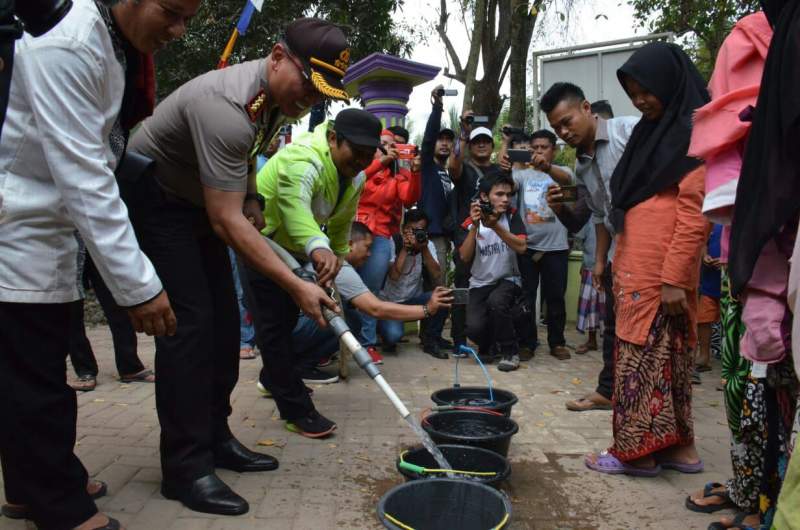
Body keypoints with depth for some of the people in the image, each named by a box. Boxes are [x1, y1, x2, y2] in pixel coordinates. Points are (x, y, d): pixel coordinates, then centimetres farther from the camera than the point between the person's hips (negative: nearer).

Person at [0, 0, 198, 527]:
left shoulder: (125, 46, 4)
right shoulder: (65, 45, -25)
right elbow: (83, 178, -29)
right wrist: (138, 285, -29)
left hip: (50, 214, 9)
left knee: (42, 361, 14)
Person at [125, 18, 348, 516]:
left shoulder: (277, 94, -4)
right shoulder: (226, 106, -34)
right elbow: (227, 222, -34)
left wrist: (252, 198, 2)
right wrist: (295, 284, -32)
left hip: (198, 200, 9)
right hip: (152, 199, -9)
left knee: (223, 319, 5)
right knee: (189, 320, -16)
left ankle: (215, 437, 16)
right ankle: (186, 466, -8)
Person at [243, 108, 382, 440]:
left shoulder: (355, 176, -4)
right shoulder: (303, 158, -34)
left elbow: (341, 224, 11)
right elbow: (294, 204, -54)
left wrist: (336, 258, 14)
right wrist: (318, 248, -69)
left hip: (294, 247, 9)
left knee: (288, 319, 20)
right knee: (273, 324, -9)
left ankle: (272, 380, 42)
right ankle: (296, 411, -4)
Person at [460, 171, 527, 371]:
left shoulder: (512, 216, -4)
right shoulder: (471, 222, -5)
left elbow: (521, 247, -18)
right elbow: (465, 257, -14)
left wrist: (495, 226, -28)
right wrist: (475, 227, -24)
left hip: (508, 279, 0)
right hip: (480, 283, 1)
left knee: (496, 301, -35)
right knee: (474, 328, -22)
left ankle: (510, 352, -11)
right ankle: (487, 346, 17)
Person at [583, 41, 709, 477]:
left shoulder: (693, 132, -7)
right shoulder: (652, 131, 20)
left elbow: (694, 216, -15)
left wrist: (675, 279, -19)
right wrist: (619, 268, 17)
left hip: (661, 274, -9)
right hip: (636, 271, 9)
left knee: (645, 358, -3)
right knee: (663, 357, 11)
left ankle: (639, 451, 7)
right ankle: (678, 447, 20)